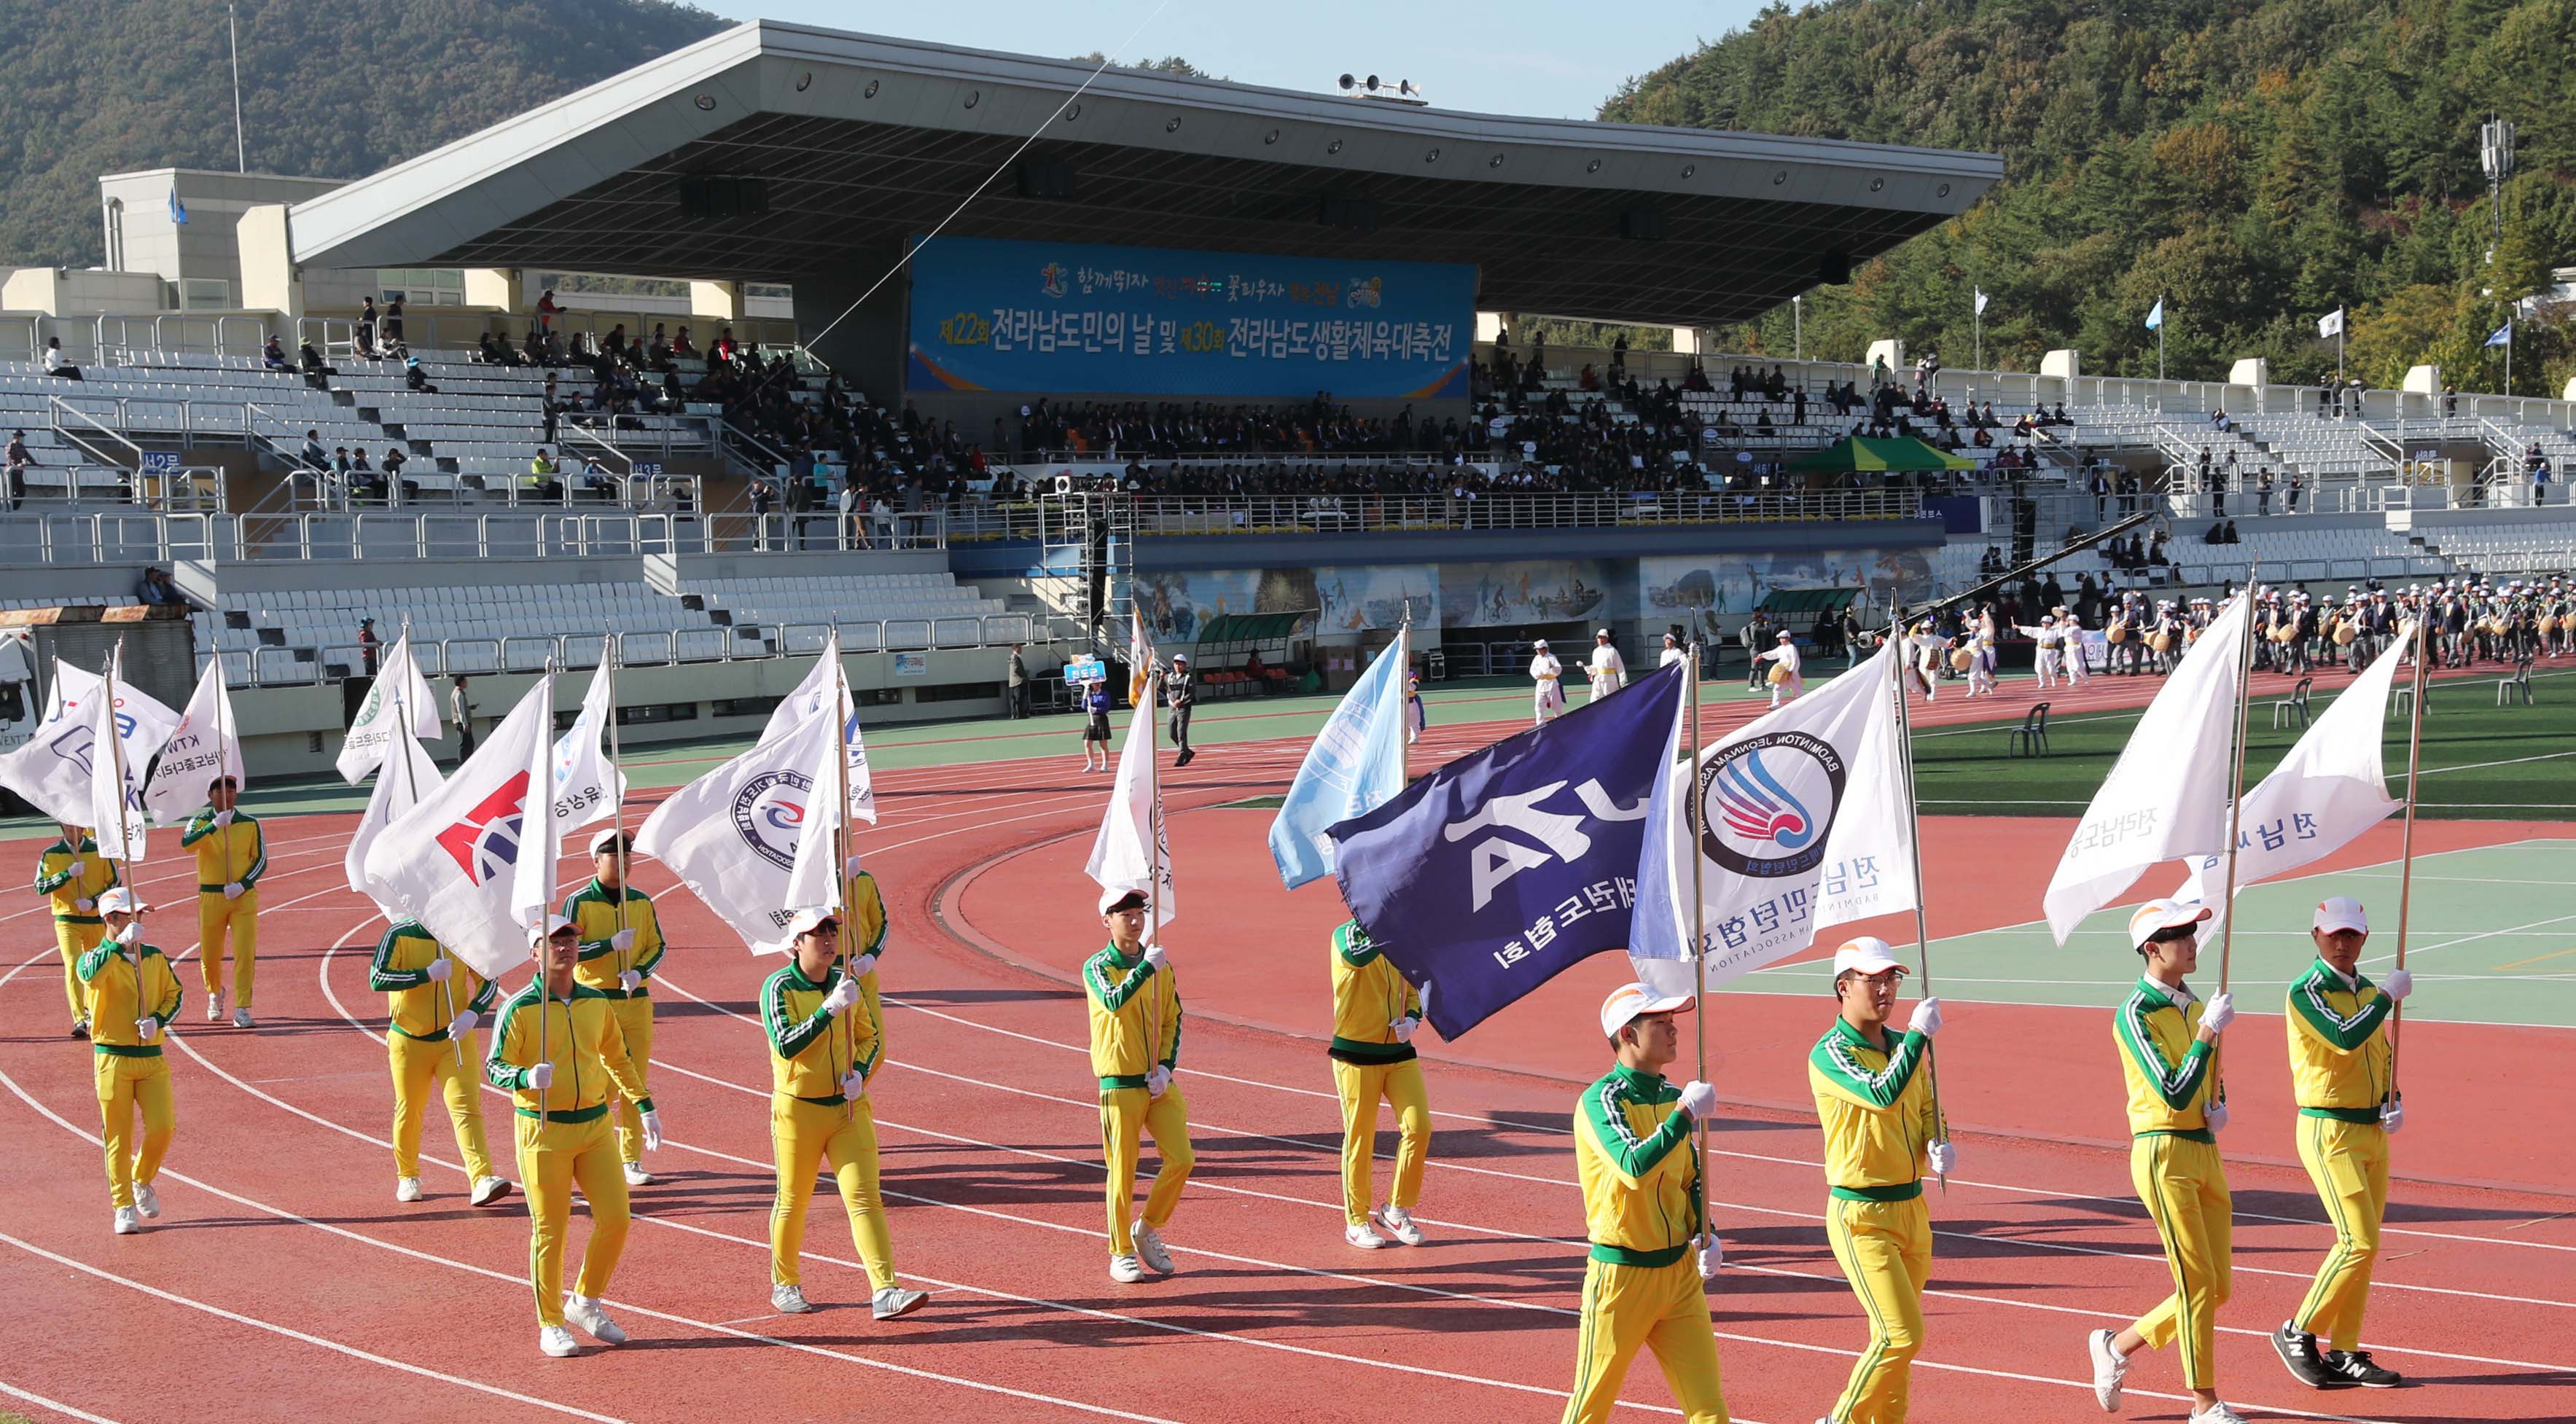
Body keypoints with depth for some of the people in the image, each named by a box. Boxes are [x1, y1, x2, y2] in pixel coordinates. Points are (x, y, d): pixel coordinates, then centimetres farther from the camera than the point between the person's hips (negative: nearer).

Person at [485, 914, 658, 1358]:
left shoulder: (596, 1003, 8)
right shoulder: (519, 1008, -8)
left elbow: (617, 1059, 20)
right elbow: (494, 1067, -11)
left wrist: (645, 1108, 19)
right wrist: (527, 1077, -31)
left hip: (596, 1124, 5)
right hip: (544, 1130, -5)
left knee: (616, 1218, 1)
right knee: (549, 1230, 0)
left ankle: (585, 1303, 22)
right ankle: (551, 1325, 14)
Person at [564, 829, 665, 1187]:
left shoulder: (642, 902, 9)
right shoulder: (579, 902, -4)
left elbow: (658, 947, 11)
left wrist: (639, 972, -9)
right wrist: (612, 944, -18)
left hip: (637, 1001, 4)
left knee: (637, 1082, 3)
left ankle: (631, 1161, 9)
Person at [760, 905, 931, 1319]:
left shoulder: (846, 982, 4)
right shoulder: (779, 987, -11)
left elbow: (869, 1036, 16)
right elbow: (785, 1045, -24)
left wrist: (860, 1072, -3)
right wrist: (830, 1009, -30)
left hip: (848, 1106, 4)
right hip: (798, 1110, -3)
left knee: (865, 1197, -6)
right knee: (792, 1201, 8)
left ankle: (886, 1292, -11)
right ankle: (784, 1286, 29)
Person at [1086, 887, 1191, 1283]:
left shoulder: (1161, 966, 10)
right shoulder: (1097, 967, -5)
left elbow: (1173, 1020, 11)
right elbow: (1113, 1001, -25)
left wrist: (1167, 1067, -2)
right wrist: (1146, 968, -25)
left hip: (1160, 1083, 4)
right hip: (1120, 1085, -4)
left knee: (1181, 1159, -3)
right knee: (1122, 1172, -1)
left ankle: (1148, 1228, 18)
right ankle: (1121, 1253, 12)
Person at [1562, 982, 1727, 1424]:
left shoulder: (1673, 1097, 8)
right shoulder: (1601, 1100, -14)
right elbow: (1635, 1167, -32)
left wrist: (1705, 1234, 3)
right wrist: (1687, 1114, -26)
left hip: (1680, 1271, 6)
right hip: (1621, 1274, -6)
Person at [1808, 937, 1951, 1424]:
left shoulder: (1904, 1047, 10)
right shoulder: (1830, 1053, -14)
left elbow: (1927, 1113, 17)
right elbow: (1883, 1094, -30)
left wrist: (1938, 1147, -5)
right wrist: (1920, 1032, -24)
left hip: (1912, 1207, 7)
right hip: (1861, 1216, -7)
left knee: (1896, 1337, 14)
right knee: (1901, 1336, -12)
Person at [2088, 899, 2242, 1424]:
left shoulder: (2194, 1005, 11)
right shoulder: (2135, 1015, -13)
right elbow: (2173, 1094, -22)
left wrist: (2219, 1106, 4)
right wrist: (2209, 1031, -22)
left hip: (2206, 1153, 8)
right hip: (2164, 1155, -8)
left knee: (2219, 1287, 7)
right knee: (2198, 1284, -6)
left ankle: (2118, 1346, 24)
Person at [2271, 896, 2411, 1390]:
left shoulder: (2367, 990, 12)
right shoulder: (2306, 992, -12)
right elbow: (2344, 1038, -29)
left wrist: (2394, 1103, 4)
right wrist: (2389, 996, -17)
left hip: (2373, 1132, 8)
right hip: (2329, 1131, -8)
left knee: (2365, 1246, 8)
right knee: (2358, 1243, -14)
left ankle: (2344, 1354, 15)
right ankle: (2298, 1333, 0)